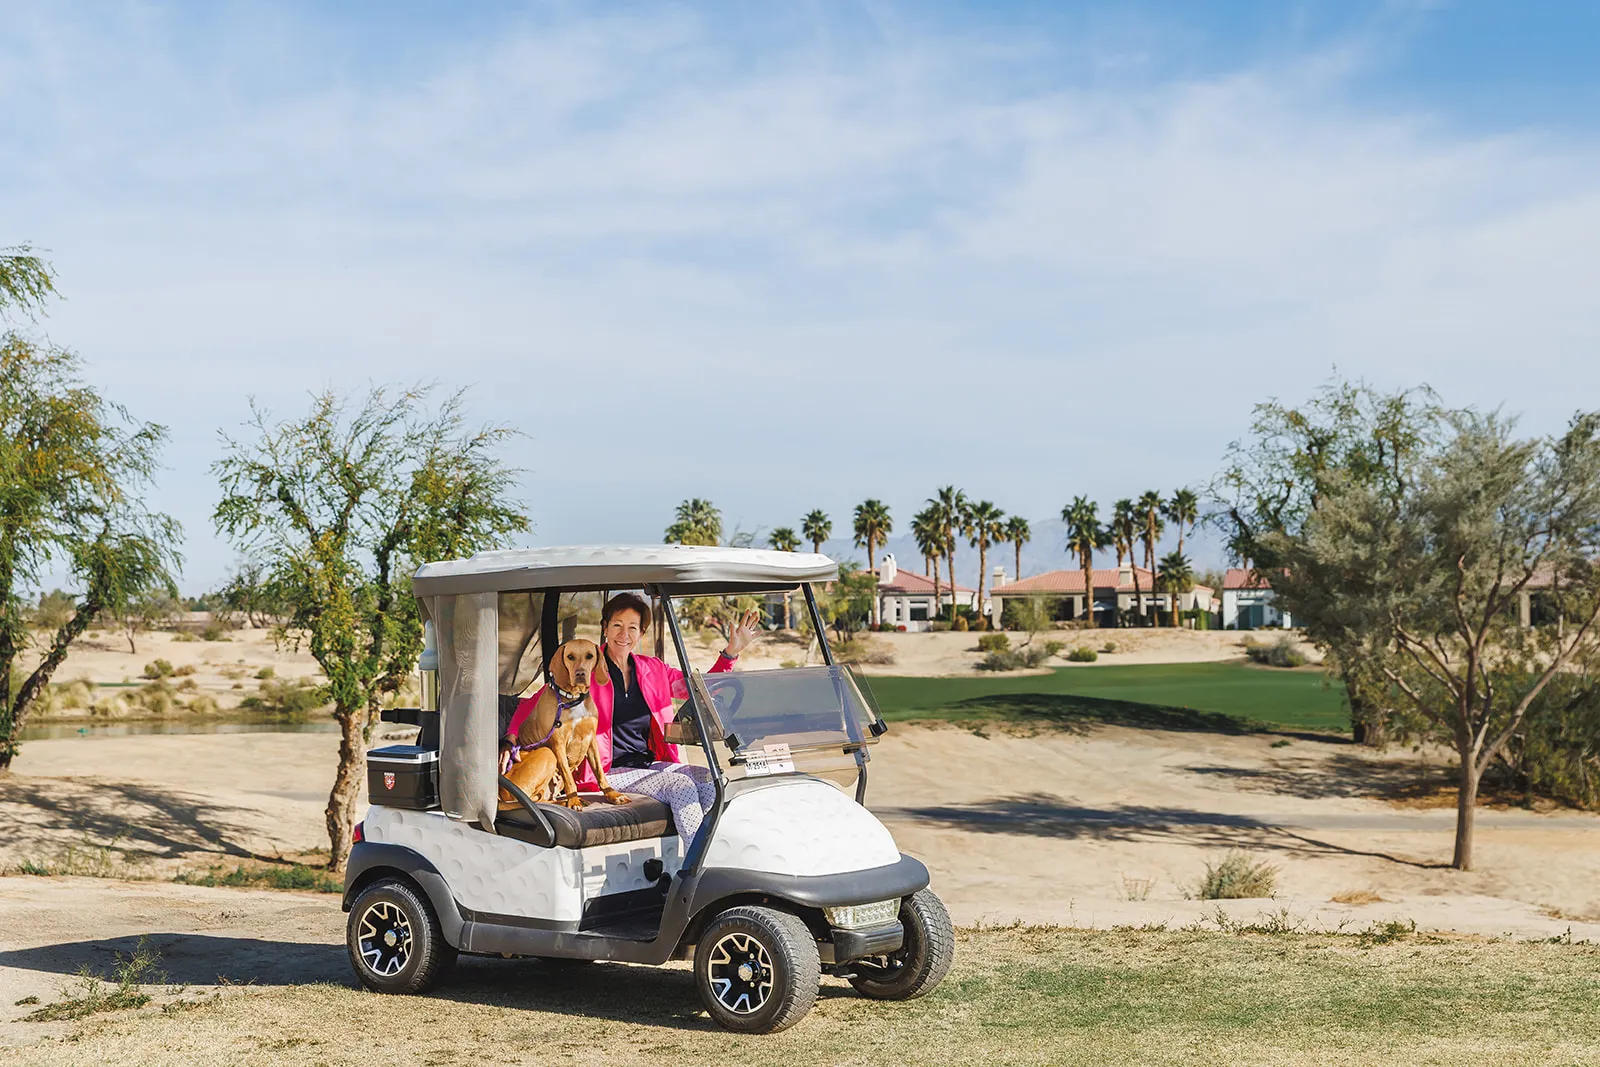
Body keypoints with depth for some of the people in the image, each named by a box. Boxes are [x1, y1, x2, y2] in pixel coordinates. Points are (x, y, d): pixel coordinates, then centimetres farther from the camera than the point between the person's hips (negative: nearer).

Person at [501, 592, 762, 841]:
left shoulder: (652, 669, 12)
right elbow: (534, 704, -3)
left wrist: (732, 650, 5)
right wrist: (511, 741, -20)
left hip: (651, 763, 6)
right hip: (610, 772, -5)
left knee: (709, 781, -21)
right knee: (681, 787, -28)